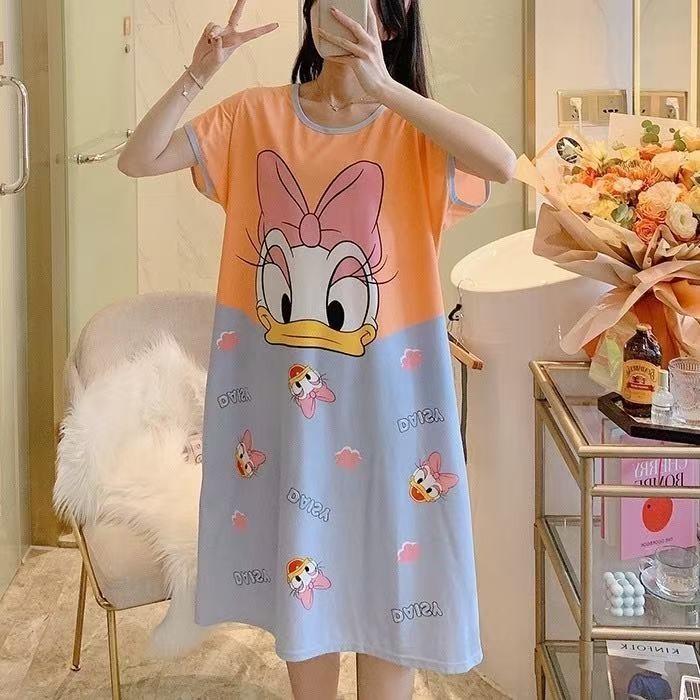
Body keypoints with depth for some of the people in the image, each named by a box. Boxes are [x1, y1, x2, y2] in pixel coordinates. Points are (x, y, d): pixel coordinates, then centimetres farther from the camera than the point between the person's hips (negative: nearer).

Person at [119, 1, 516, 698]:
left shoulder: (411, 129, -5)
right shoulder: (255, 115, 2)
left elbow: (502, 164, -25)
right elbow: (137, 160, -4)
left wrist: (385, 89, -27)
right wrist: (197, 75, -17)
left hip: (383, 387, -2)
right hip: (280, 384, 2)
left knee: (385, 557, 10)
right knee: (299, 560, 15)